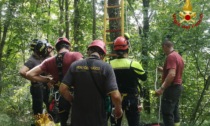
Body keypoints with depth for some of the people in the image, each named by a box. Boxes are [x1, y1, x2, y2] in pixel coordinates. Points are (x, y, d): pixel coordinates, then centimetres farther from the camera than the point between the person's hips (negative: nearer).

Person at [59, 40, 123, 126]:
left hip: (78, 117, 2)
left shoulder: (75, 66, -1)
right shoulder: (106, 67, -10)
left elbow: (62, 89, -5)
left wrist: (74, 101, 11)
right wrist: (118, 110, 2)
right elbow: (115, 95, -17)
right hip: (98, 118, -2)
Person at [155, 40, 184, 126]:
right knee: (174, 112, 13)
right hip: (177, 87, 10)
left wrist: (162, 88, -29)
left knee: (167, 112, -9)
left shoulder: (171, 57, -16)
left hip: (171, 88, -10)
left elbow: (172, 74, -27)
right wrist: (164, 70, 24)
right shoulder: (178, 56, 15)